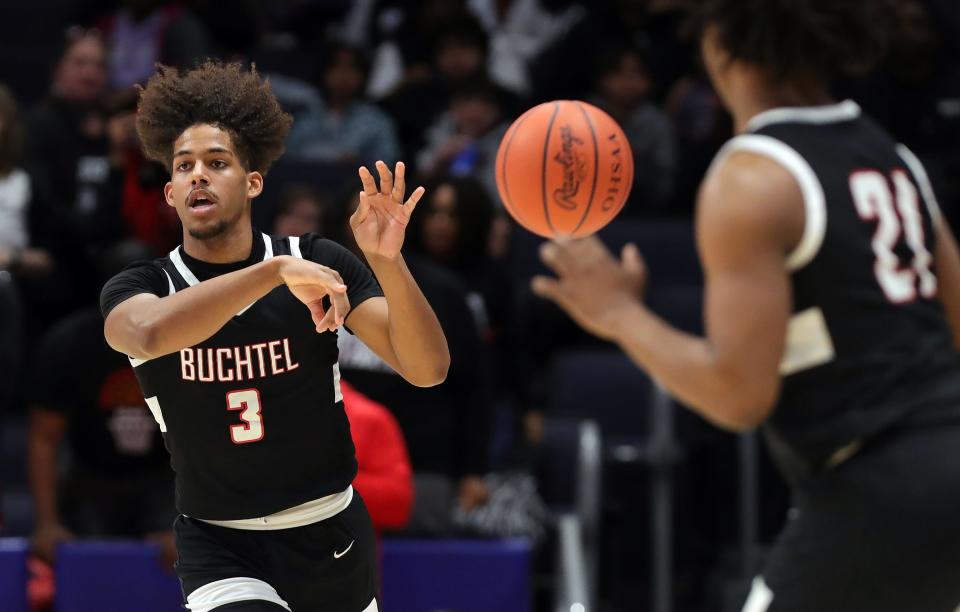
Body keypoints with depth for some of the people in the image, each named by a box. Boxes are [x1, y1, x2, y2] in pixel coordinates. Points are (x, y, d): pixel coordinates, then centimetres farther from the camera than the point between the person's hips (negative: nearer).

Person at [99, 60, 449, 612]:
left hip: (330, 532, 2)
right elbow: (150, 334, -34)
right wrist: (276, 271, -42)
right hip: (219, 545, -2)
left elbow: (428, 370, -14)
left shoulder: (318, 264, -6)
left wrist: (388, 261, -30)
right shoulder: (137, 289, -8)